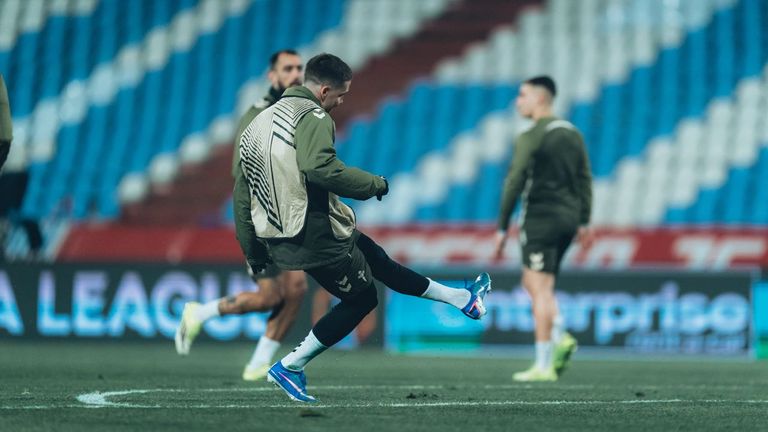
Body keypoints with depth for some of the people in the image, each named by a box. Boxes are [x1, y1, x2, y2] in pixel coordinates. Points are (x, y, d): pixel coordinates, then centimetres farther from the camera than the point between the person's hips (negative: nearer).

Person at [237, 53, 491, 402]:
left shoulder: (258, 123, 13)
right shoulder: (311, 116, -14)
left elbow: (242, 199, 15)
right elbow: (318, 167, -34)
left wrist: (254, 252, 20)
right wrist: (375, 184, -20)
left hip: (279, 238, 9)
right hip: (317, 236, -9)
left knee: (378, 261, 21)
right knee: (361, 298, 11)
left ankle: (461, 298, 34)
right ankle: (289, 367, 10)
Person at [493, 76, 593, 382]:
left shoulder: (531, 138, -10)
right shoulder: (572, 134, 13)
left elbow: (514, 183, -13)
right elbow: (585, 179, 14)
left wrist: (502, 227, -9)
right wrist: (584, 222, 16)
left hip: (541, 218, -8)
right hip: (568, 218, 8)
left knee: (540, 288, -7)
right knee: (532, 282, 19)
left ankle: (543, 366, -9)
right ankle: (560, 337, -1)